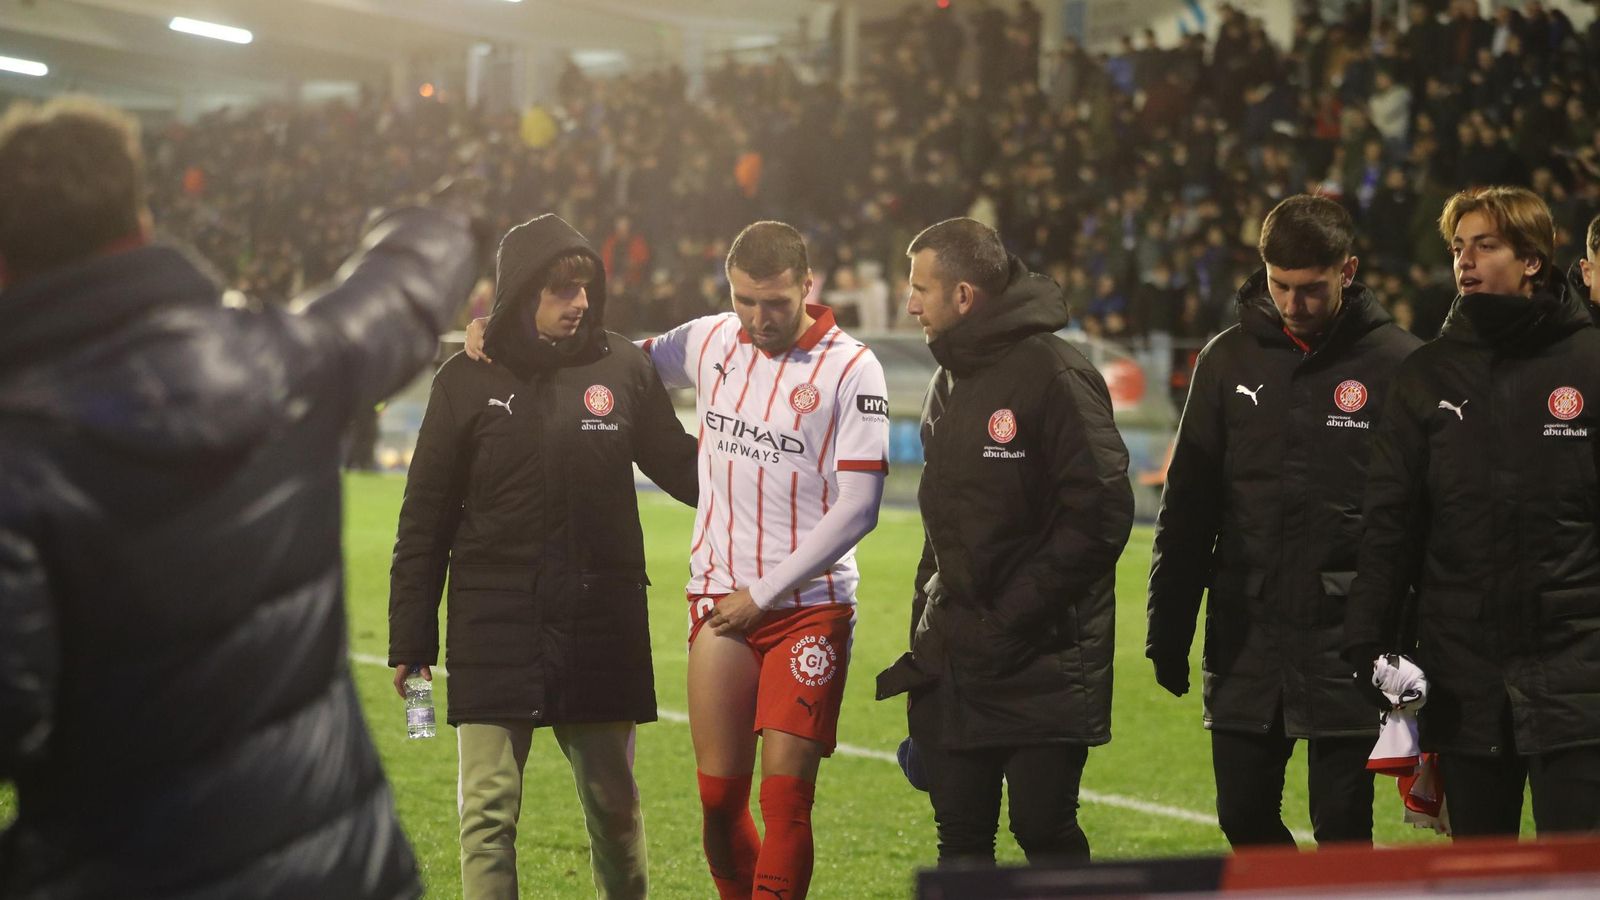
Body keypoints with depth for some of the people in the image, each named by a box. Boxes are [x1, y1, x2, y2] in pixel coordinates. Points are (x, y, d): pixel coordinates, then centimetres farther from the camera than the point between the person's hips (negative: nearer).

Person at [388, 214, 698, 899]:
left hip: (601, 626, 1)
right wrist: (410, 639, 3)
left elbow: (681, 466, 11)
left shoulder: (622, 367, 2)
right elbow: (425, 519, 4)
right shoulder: (468, 379, 0)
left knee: (614, 803, 11)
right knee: (488, 810, -2)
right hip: (494, 629, -1)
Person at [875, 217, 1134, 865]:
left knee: (1045, 831, -3)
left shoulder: (1055, 375, -13)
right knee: (960, 837, 9)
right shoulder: (949, 382, 15)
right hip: (954, 663, 8)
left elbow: (1102, 514, -18)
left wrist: (1011, 615, -18)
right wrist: (927, 628, 14)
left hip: (1044, 662, -8)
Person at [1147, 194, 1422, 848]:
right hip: (1246, 642, 4)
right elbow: (1188, 507, 10)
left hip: (1346, 645, -3)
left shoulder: (1397, 364, -4)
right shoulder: (1229, 360, 6)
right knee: (1244, 817, 8)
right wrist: (1168, 632, 6)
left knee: (1341, 830, 0)